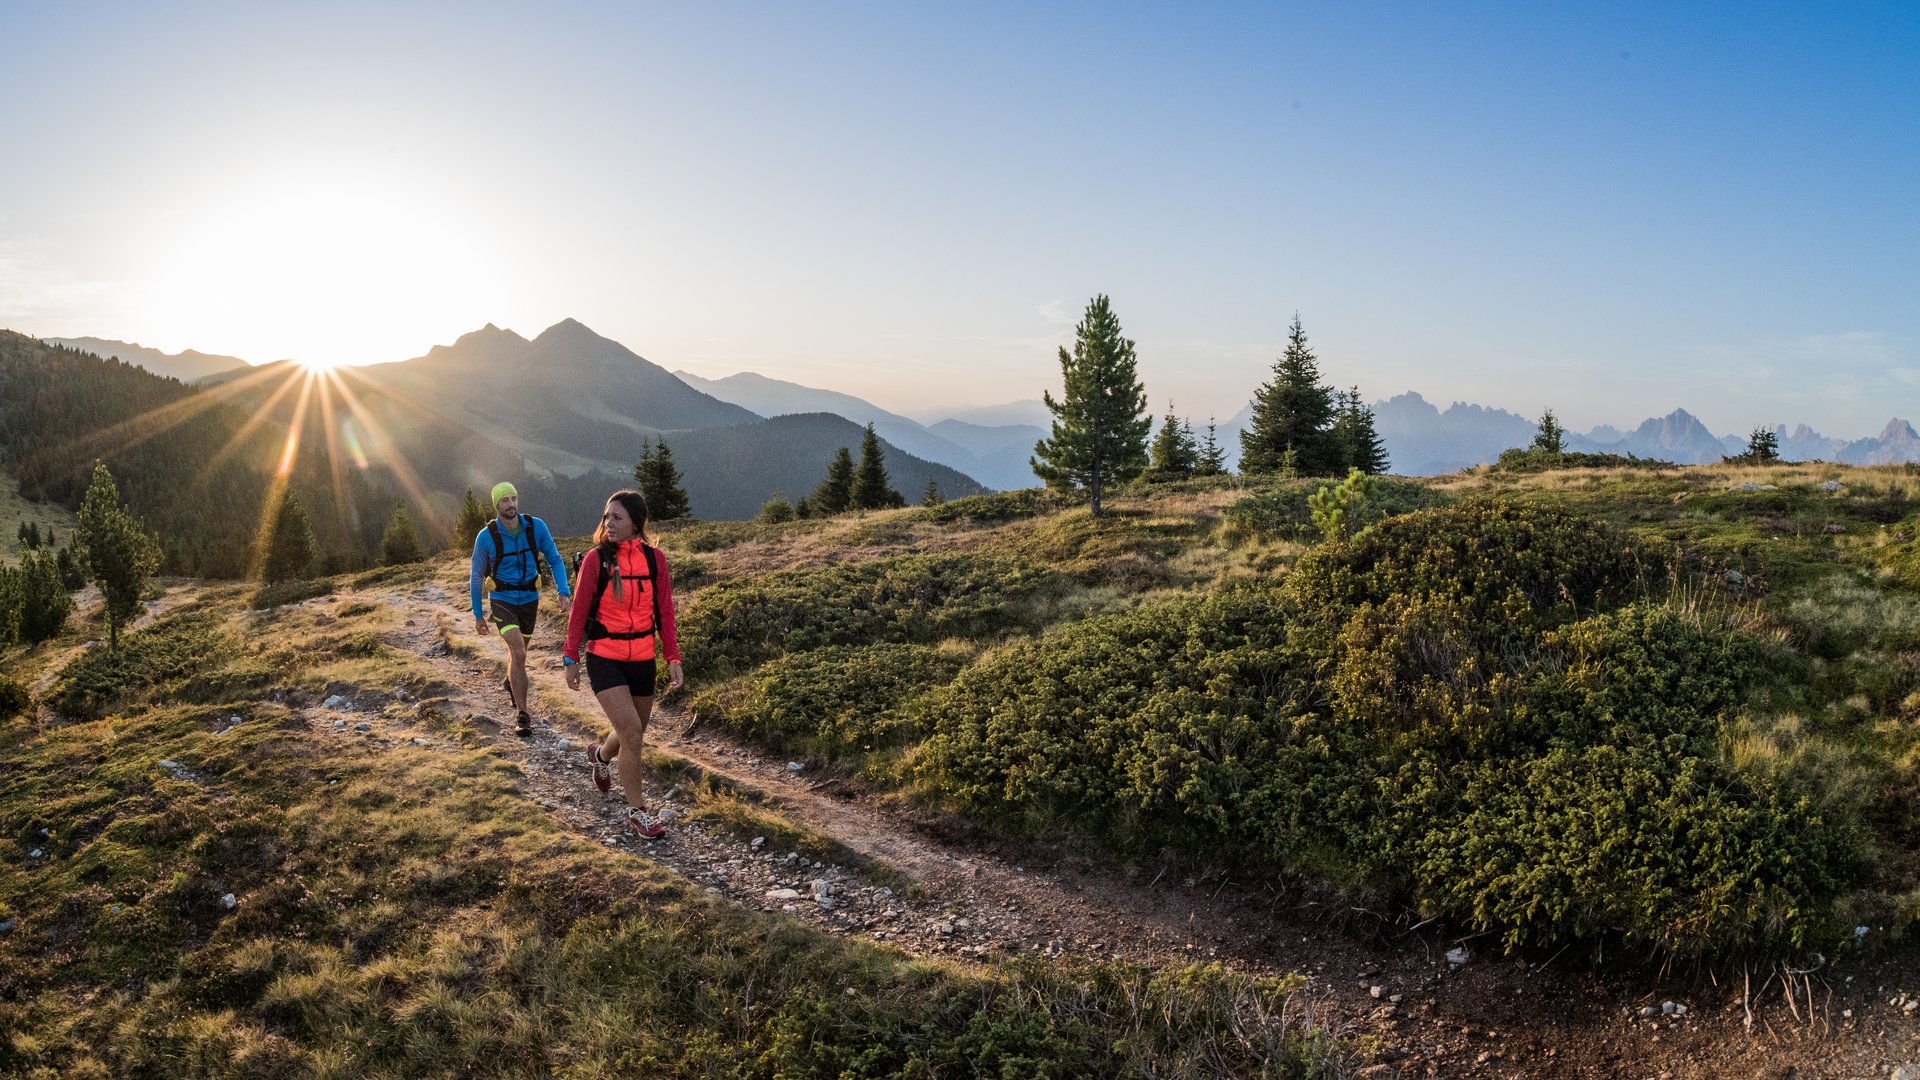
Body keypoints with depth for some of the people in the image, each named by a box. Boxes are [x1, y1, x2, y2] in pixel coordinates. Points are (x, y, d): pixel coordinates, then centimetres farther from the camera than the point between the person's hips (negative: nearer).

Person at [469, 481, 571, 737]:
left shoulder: (536, 526, -12)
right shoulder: (486, 537, -15)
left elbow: (554, 560, -3)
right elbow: (477, 577, -3)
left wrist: (564, 593, -17)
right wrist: (478, 615, 2)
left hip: (529, 599, 3)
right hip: (503, 600, -3)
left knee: (518, 649, 23)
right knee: (519, 652, -21)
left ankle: (510, 682, 57)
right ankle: (523, 715, -14)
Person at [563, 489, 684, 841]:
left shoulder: (655, 558, -2)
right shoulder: (596, 559, -9)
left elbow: (664, 611, 2)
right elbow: (579, 611, -3)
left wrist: (673, 658, -1)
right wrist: (571, 659, -2)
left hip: (643, 659, 4)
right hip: (604, 658, -4)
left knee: (634, 733, 17)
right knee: (632, 733, -14)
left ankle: (600, 755, 52)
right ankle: (636, 812, 1)